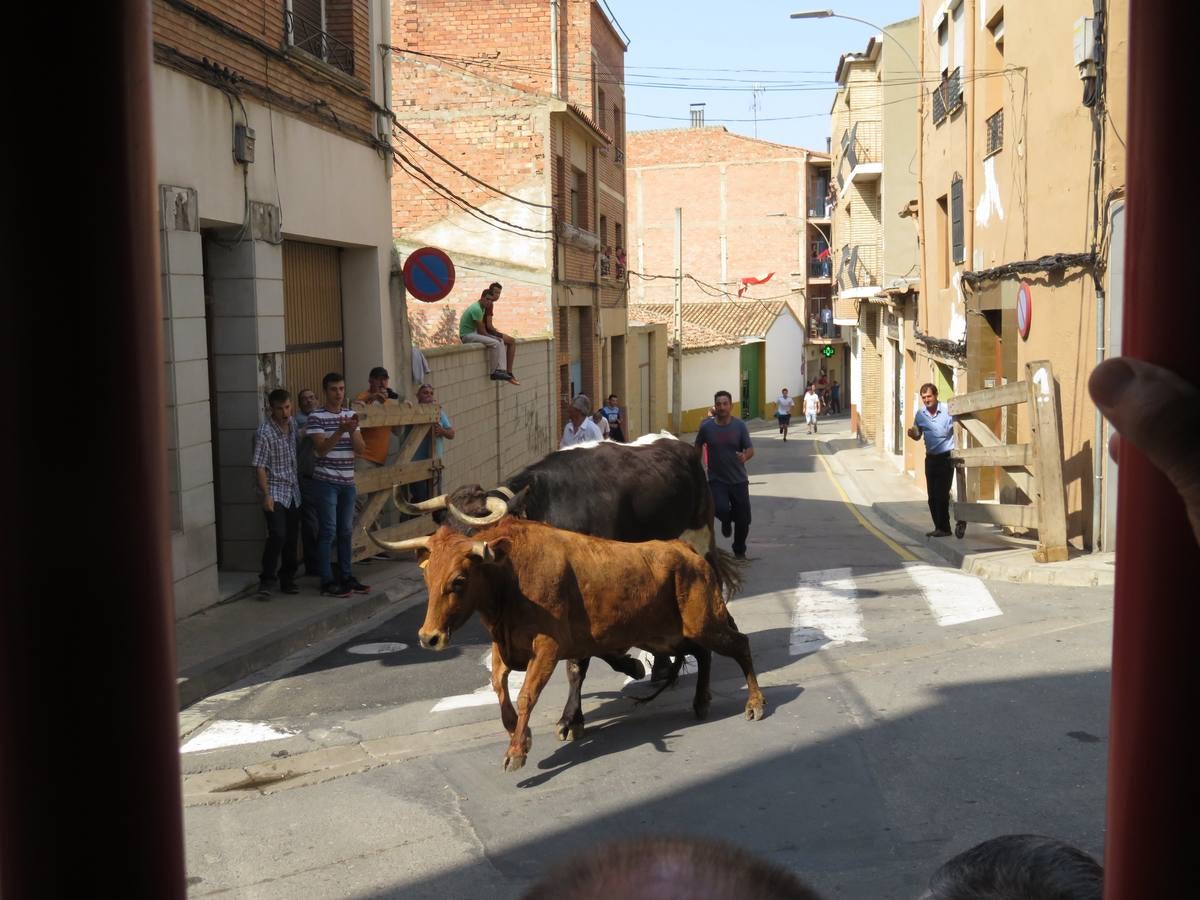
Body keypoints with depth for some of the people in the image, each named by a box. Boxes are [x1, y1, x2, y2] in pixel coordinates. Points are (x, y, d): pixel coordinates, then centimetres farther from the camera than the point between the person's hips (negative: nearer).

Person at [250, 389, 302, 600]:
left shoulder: (292, 424, 7)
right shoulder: (265, 433, -14)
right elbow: (259, 466, -16)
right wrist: (266, 495, -22)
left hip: (293, 490, 7)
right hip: (275, 492, -7)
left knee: (291, 537, 9)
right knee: (277, 535, -17)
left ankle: (288, 579, 21)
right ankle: (266, 582, -8)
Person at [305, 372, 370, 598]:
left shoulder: (351, 415, 10)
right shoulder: (316, 417, -7)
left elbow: (360, 448, 3)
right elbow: (321, 449, -15)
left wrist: (352, 430, -15)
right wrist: (340, 431, -26)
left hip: (348, 481, 6)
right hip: (326, 482, -6)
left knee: (346, 531, 11)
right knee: (328, 531, -5)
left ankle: (346, 577, 20)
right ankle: (327, 582, -2)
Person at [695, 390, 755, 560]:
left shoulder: (740, 426, -6)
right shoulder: (707, 427, -5)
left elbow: (750, 449, -7)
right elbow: (697, 448, 11)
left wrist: (745, 457, -30)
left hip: (738, 480, 1)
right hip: (716, 480, -1)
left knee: (743, 520, 5)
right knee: (721, 509, -26)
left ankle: (739, 551, 31)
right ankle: (726, 521, 14)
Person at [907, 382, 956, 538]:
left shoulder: (948, 411, -10)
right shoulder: (920, 414, 5)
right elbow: (918, 436, 16)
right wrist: (912, 434, -7)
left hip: (946, 457, -5)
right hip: (930, 458, 5)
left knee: (941, 494, -9)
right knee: (932, 495, 7)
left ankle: (944, 528, -1)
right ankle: (939, 527, 17)